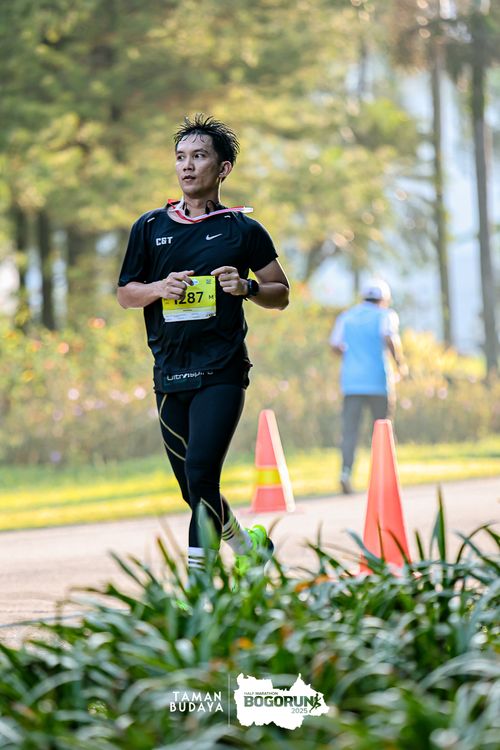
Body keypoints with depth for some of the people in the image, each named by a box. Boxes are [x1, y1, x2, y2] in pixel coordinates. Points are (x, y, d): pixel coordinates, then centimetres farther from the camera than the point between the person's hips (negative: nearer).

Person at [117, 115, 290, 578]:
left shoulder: (243, 230, 4)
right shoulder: (150, 227, 10)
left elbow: (281, 294, 10)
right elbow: (125, 293, 14)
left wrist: (247, 288, -11)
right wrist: (161, 287, -7)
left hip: (222, 371, -4)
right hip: (169, 374, 4)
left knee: (201, 472, -19)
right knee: (195, 490, 8)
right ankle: (249, 548, 32)